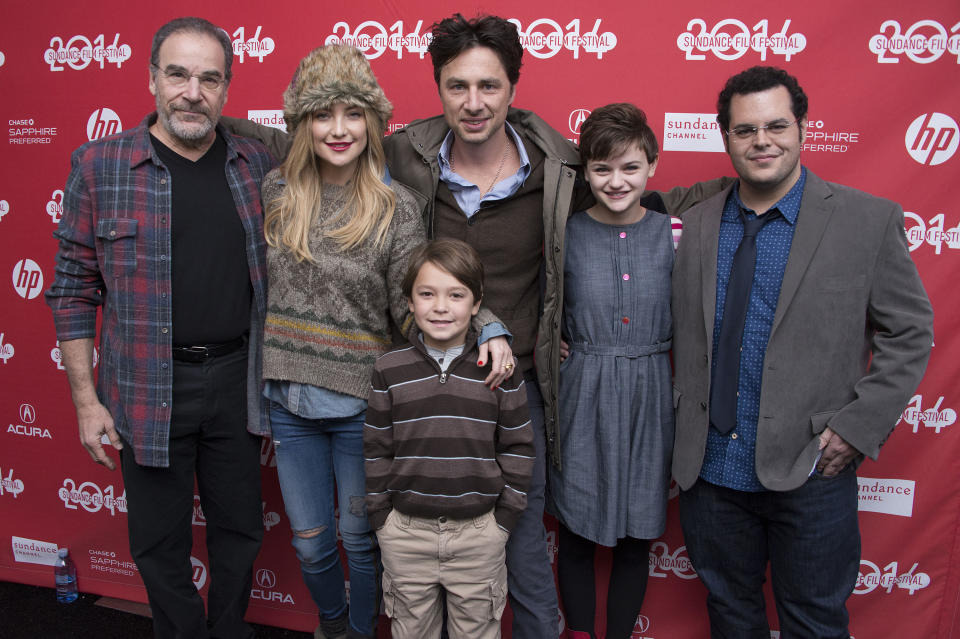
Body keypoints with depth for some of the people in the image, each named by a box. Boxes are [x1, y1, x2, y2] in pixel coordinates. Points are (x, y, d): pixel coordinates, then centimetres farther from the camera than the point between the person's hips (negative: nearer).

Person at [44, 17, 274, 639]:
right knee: (161, 542, 13)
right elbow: (75, 288, -1)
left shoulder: (260, 163, 1)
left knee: (240, 531, 17)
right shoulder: (99, 164, -4)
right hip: (147, 388, -2)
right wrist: (85, 399, -3)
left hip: (237, 379, 2)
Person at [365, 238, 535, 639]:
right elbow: (376, 451, 2)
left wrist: (504, 517, -2)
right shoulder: (390, 370, -3)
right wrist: (382, 519, 2)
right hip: (406, 532, 1)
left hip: (479, 533, -1)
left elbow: (517, 448, -1)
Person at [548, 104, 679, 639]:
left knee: (636, 539, 13)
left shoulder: (674, 234, -1)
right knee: (577, 537, 12)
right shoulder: (565, 234, -4)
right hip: (582, 399, -1)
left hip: (649, 400, 1)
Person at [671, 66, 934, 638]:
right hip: (710, 468, 3)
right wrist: (687, 423, 2)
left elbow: (910, 333, -3)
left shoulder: (870, 220, -6)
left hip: (810, 470, -3)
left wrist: (860, 425, -11)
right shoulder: (699, 225, 4)